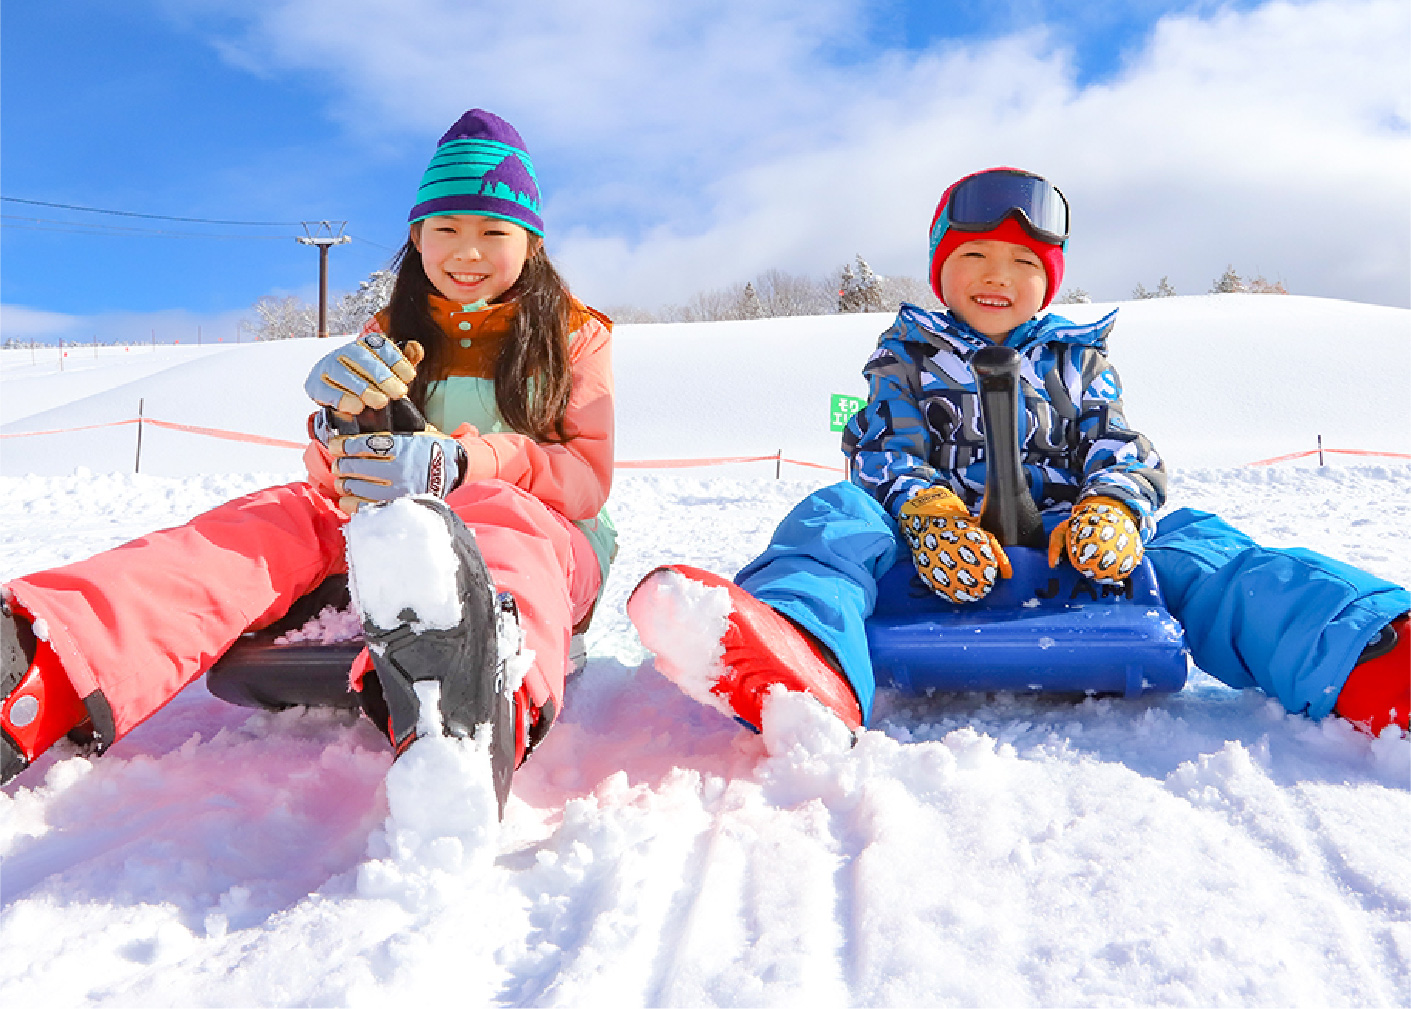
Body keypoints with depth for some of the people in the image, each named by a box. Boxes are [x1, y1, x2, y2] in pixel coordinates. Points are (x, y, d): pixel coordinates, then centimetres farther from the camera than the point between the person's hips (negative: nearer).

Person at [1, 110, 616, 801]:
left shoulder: (575, 334, 10)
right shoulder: (391, 337, 17)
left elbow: (587, 475, -7)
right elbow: (337, 483, 5)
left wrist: (457, 462, -27)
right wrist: (340, 422, -21)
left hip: (549, 545, -3)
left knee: (497, 508, -37)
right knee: (287, 515, -25)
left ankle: (490, 693, -75)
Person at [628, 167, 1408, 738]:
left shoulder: (1077, 361, 23)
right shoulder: (907, 359, 18)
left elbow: (1121, 451, 8)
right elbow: (887, 449, -1)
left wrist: (1112, 511, -19)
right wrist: (928, 514, -26)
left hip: (1060, 548, 2)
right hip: (946, 568, -1)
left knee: (1190, 545, -24)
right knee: (837, 512, -30)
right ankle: (807, 667, -67)